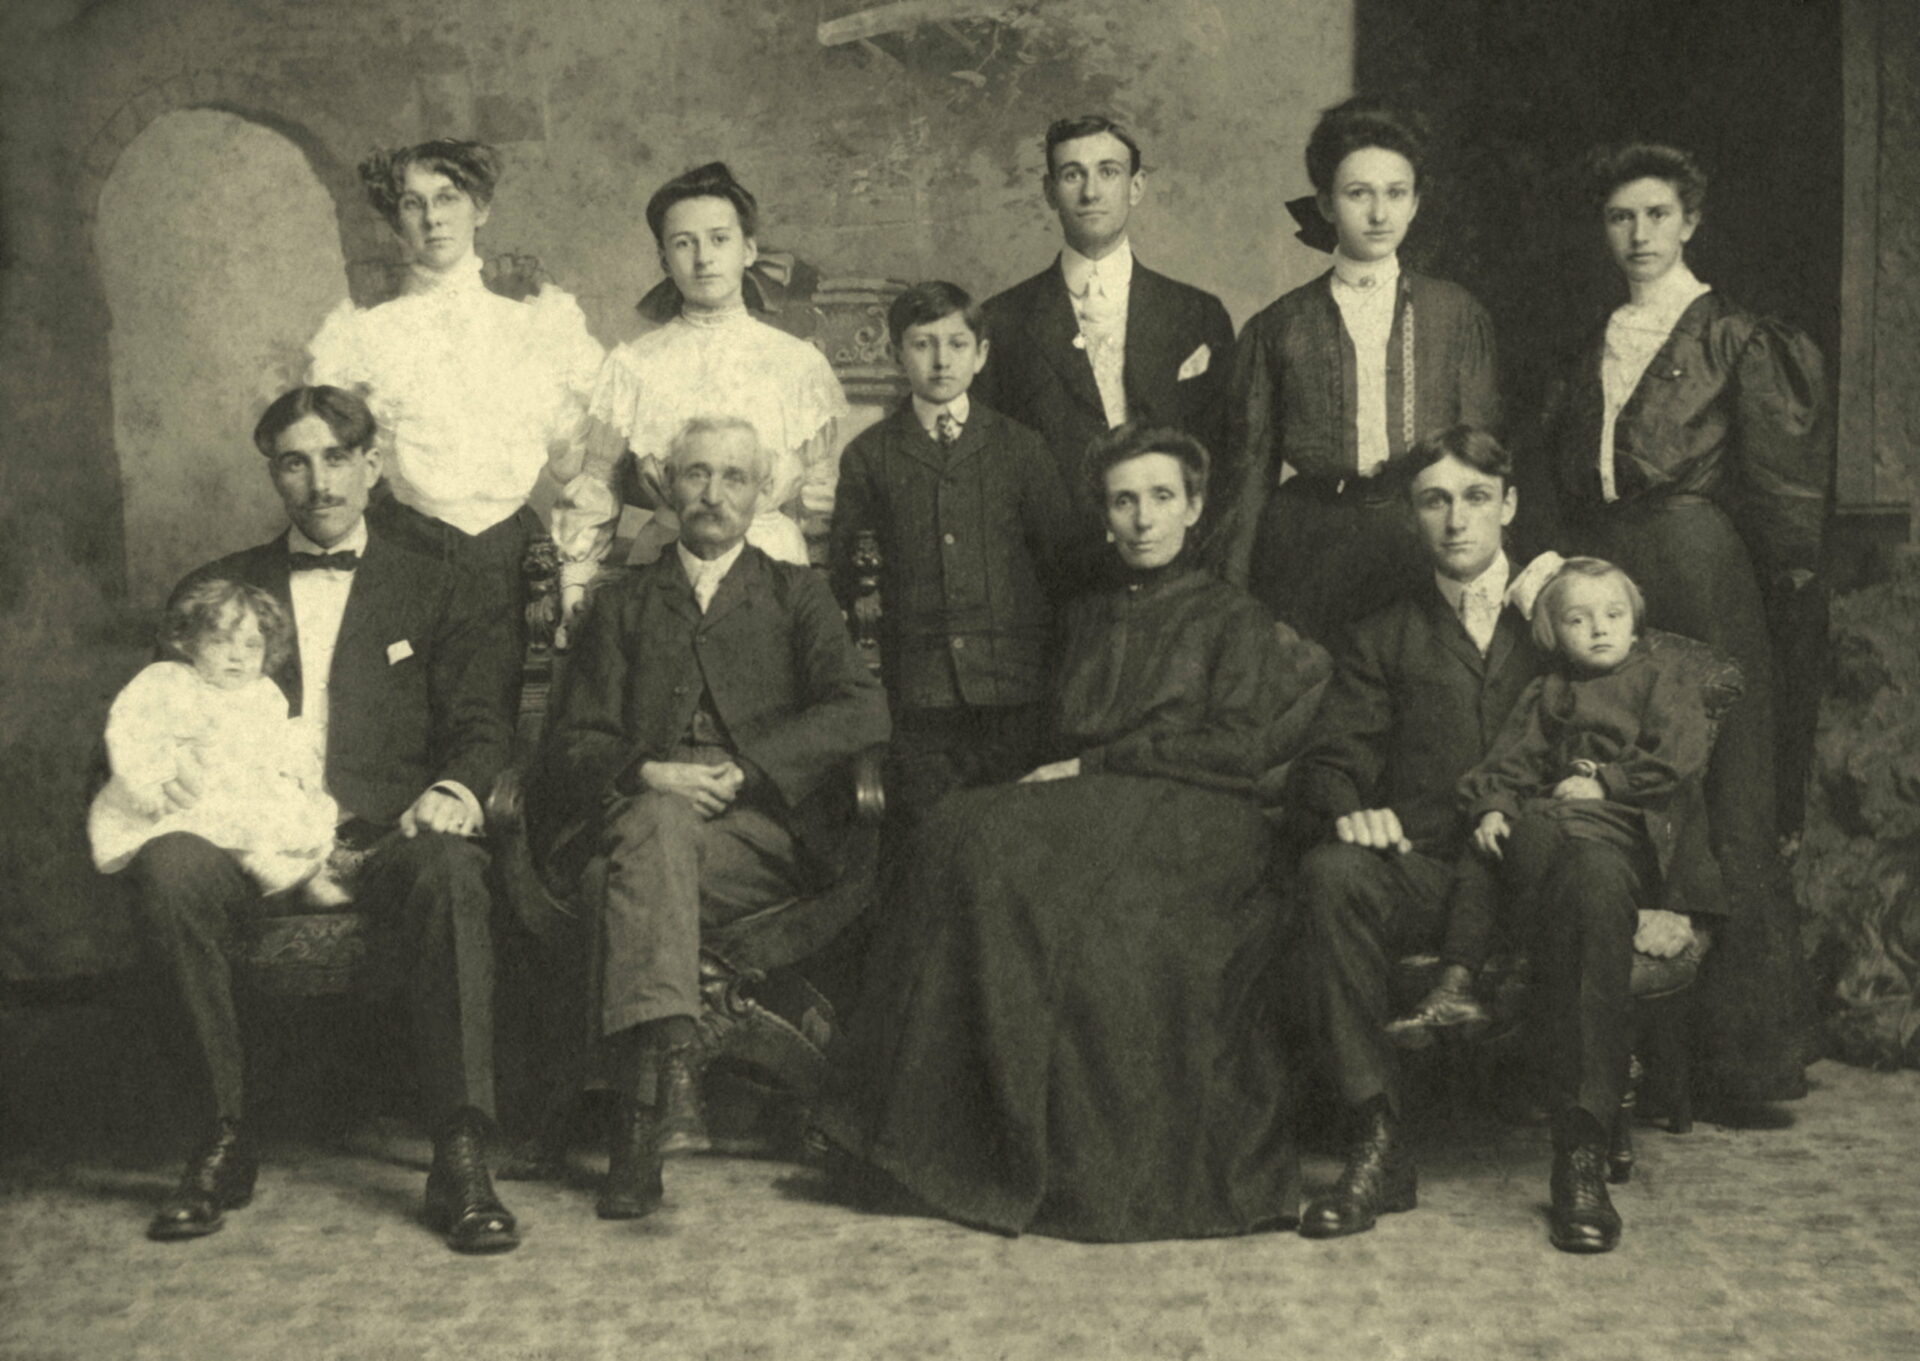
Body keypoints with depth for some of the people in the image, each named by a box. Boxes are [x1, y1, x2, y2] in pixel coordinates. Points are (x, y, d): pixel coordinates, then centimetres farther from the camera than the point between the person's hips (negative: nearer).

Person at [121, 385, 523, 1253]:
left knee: (448, 871, -36)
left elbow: (480, 725, 8)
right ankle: (223, 1139, -19)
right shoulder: (213, 591, 23)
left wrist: (456, 791, -15)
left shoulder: (441, 594, 19)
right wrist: (176, 792, -7)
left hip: (384, 840, -1)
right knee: (166, 870, -32)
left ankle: (460, 1158, -34)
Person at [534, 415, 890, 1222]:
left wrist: (743, 769, -10)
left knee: (657, 837, -34)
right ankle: (667, 1077, -54)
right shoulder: (621, 606, 25)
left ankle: (640, 1124, -43)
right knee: (657, 822, -36)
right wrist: (647, 775, -10)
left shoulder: (796, 595, 21)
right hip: (640, 814, 1)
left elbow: (863, 711, 3)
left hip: (763, 833, -1)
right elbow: (571, 745, 12)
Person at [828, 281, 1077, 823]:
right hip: (917, 692, 0)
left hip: (1014, 688, 0)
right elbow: (843, 575, 9)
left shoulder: (1021, 447, 10)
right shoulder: (869, 456, 9)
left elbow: (1064, 556, 11)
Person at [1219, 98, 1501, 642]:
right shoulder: (1276, 328, 9)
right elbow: (1251, 468, 9)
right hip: (1308, 548, 0)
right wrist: (1235, 595, 4)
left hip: (1428, 542, 1)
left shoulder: (1456, 314, 11)